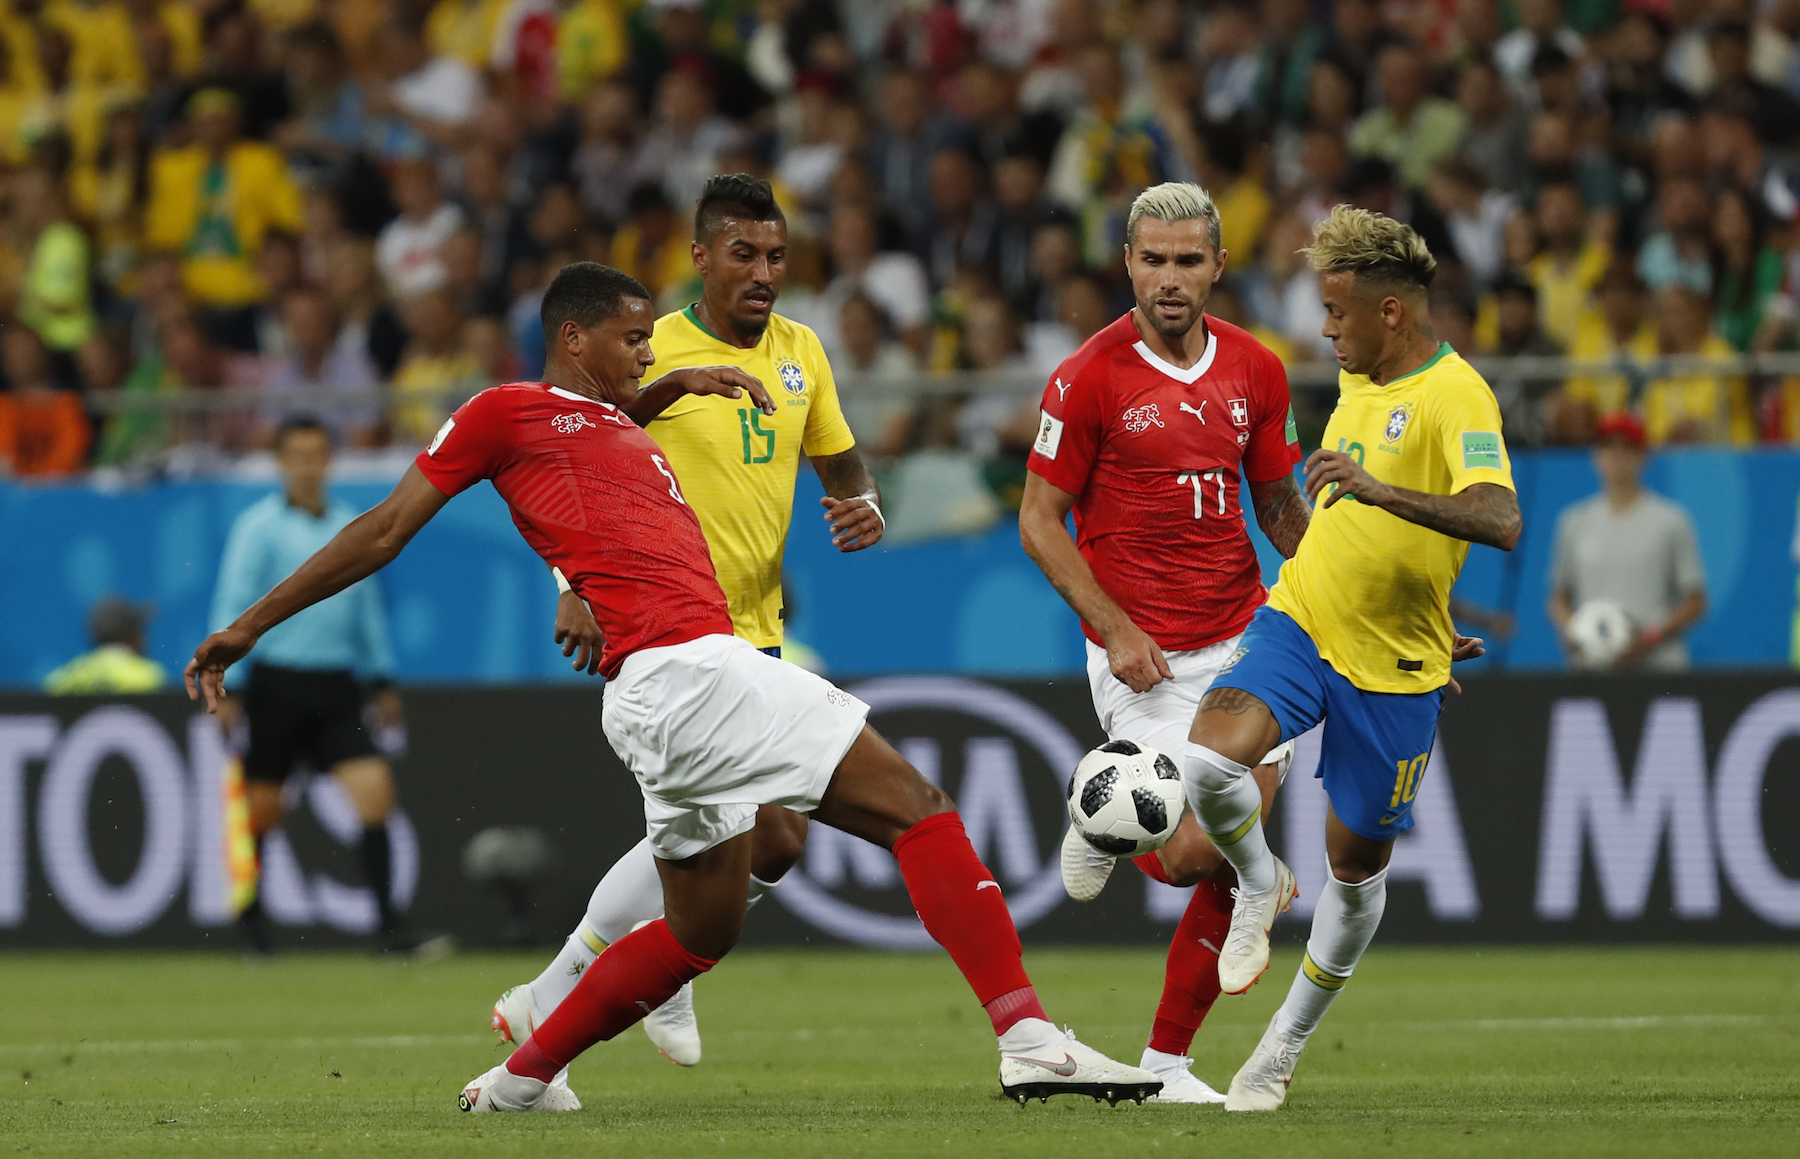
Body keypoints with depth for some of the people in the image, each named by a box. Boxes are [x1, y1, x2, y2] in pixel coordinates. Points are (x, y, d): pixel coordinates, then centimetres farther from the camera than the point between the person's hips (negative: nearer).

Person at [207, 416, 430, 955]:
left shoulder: (351, 526, 11)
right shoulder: (259, 526, -4)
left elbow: (368, 606, 20)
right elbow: (232, 607, -5)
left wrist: (383, 679, 18)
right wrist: (229, 686, -11)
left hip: (336, 687, 4)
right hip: (277, 683, -4)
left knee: (375, 789, -11)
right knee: (261, 807, 2)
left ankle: (389, 926, -12)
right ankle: (250, 923, 20)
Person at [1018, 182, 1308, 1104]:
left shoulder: (1255, 370, 5)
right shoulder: (1090, 378, -9)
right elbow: (1039, 520, -5)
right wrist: (1116, 629, -14)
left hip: (1244, 638, 4)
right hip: (1145, 658, -4)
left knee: (1230, 868, -1)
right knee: (1194, 854, -14)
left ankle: (1167, 1060, 13)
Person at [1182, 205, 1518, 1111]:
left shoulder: (1455, 397, -18)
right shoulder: (1357, 382, 7)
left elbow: (1500, 522, -34)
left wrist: (1380, 490, -43)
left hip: (1393, 663, -5)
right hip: (1299, 621, 5)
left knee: (1356, 863, 9)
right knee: (1210, 762, -23)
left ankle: (1285, 1047, 27)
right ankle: (1261, 884, 8)